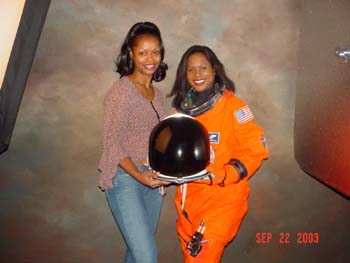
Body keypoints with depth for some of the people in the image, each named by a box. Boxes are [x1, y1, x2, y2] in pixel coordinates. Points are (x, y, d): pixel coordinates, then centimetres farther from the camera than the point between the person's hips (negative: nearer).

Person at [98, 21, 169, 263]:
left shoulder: (156, 93, 13)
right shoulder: (121, 90, -9)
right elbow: (112, 143, -13)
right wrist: (137, 175, -25)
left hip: (151, 179, 7)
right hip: (124, 178, -7)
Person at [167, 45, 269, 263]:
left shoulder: (232, 106, -12)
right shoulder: (182, 108, 7)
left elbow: (256, 148, -13)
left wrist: (221, 176, -23)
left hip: (223, 198, -5)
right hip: (188, 197, 6)